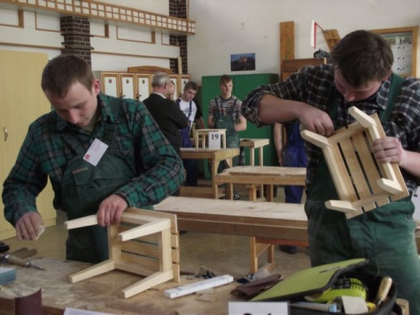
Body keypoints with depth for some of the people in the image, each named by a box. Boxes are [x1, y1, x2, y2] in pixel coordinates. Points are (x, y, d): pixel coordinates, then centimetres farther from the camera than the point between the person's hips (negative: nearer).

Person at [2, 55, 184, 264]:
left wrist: (127, 195, -25)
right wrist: (23, 211, -12)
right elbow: (18, 184, 9)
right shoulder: (42, 131, -3)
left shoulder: (132, 114, -7)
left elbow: (172, 166, -10)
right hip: (86, 251, 1)